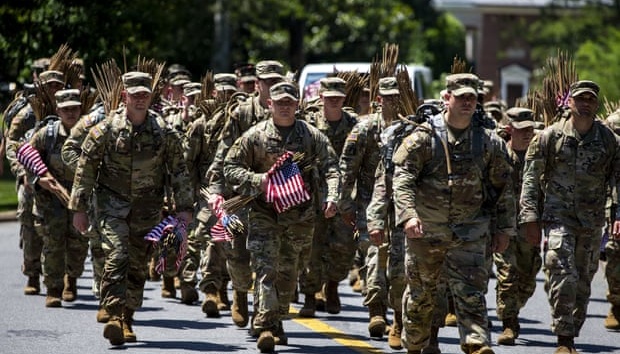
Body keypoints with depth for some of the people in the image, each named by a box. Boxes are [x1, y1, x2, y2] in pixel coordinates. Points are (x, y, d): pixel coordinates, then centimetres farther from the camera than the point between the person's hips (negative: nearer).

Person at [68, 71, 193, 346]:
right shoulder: (106, 130, -7)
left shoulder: (164, 132, -1)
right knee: (117, 256, -20)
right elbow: (85, 168, -3)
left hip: (148, 208, 3)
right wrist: (79, 208, -4)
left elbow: (179, 171, 6)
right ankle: (114, 316, -26)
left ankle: (127, 321, 18)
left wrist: (184, 207, 1)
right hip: (112, 205, -3)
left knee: (138, 265, 7)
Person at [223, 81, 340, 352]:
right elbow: (231, 168, 2)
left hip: (300, 216, 2)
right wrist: (258, 180, -16)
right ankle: (265, 327, -20)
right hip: (265, 215, -2)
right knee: (266, 269, -14)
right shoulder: (255, 136, -1)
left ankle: (277, 322, 30)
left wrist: (332, 197, -21)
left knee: (289, 274, 13)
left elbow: (330, 167, -3)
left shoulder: (312, 135, 2)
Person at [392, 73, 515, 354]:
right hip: (425, 231, -1)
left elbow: (503, 188, 11)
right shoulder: (424, 136, -5)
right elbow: (402, 178, -12)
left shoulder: (489, 141, 4)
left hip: (469, 234, 1)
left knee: (471, 293, -11)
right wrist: (408, 214, -26)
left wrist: (504, 228, 9)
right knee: (421, 293, 11)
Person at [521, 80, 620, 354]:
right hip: (558, 217, -3)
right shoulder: (550, 137, -1)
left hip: (592, 223, 3)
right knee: (563, 278, -15)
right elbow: (531, 180, 0)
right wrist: (530, 219, -6)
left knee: (583, 284, 8)